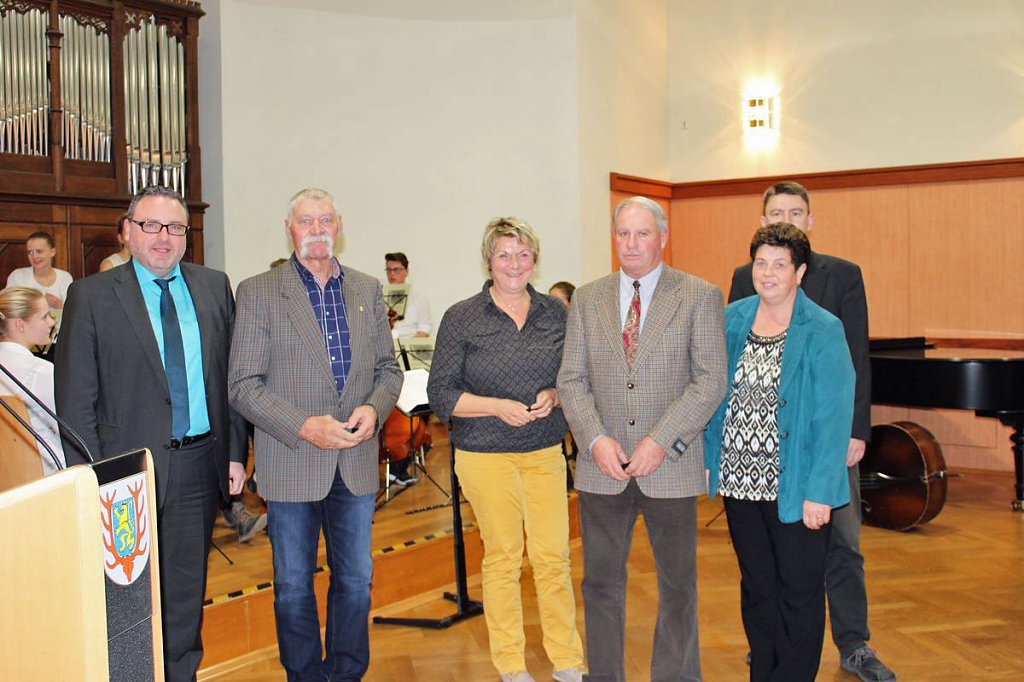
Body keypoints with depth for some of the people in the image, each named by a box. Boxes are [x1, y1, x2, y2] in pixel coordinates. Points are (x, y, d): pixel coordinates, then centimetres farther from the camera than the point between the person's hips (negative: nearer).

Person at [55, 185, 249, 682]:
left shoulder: (214, 287, 6)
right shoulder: (90, 296, -4)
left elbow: (232, 376, 8)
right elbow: (75, 398, -5)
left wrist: (235, 451, 4)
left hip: (200, 464, 3)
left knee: (187, 590, 16)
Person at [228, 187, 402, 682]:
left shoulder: (368, 290, 8)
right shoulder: (258, 292, -4)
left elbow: (388, 368, 12)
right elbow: (244, 385, -8)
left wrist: (373, 408, -9)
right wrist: (305, 426, -19)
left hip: (356, 461, 3)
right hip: (291, 464, -3)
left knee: (356, 579, 13)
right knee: (294, 584, 10)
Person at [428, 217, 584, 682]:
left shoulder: (555, 313, 6)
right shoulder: (461, 319, -3)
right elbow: (441, 394, -5)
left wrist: (554, 396, -9)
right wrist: (498, 406, -17)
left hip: (545, 452, 3)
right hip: (486, 456, -2)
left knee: (554, 556, 3)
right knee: (502, 558, 7)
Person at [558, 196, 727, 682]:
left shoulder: (700, 296, -1)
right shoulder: (587, 299, 7)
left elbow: (710, 381, -7)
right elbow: (571, 379, 4)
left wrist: (660, 442, -16)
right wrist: (596, 439, -11)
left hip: (671, 465, -2)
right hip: (602, 465, 2)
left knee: (677, 585, 11)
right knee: (601, 582, 11)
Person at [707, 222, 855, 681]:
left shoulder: (823, 331, -9)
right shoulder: (730, 320, 5)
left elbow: (834, 418, -12)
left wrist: (819, 492, -16)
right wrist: (711, 462, 5)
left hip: (794, 488, -4)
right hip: (738, 482, 5)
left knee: (799, 594, 8)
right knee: (756, 587, 17)